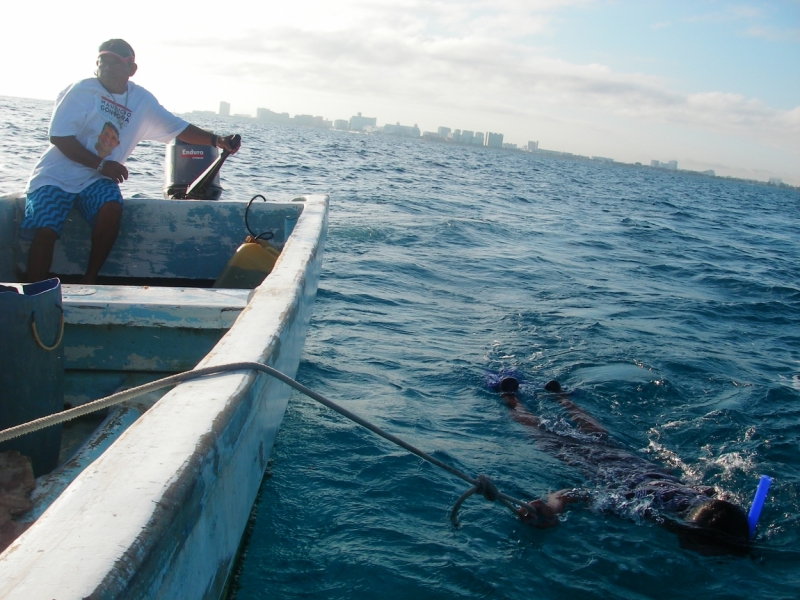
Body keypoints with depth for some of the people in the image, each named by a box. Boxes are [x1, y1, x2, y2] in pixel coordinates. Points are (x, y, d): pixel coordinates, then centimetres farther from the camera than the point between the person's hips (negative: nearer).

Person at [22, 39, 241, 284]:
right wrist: (101, 164, -18)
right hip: (56, 173, -3)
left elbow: (178, 128, 4)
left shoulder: (141, 100, 4)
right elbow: (58, 137, -14)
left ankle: (89, 281, -14)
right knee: (45, 230, -23)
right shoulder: (82, 90, -10)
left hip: (95, 179, 3)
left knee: (112, 209, -28)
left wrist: (216, 140, -9)